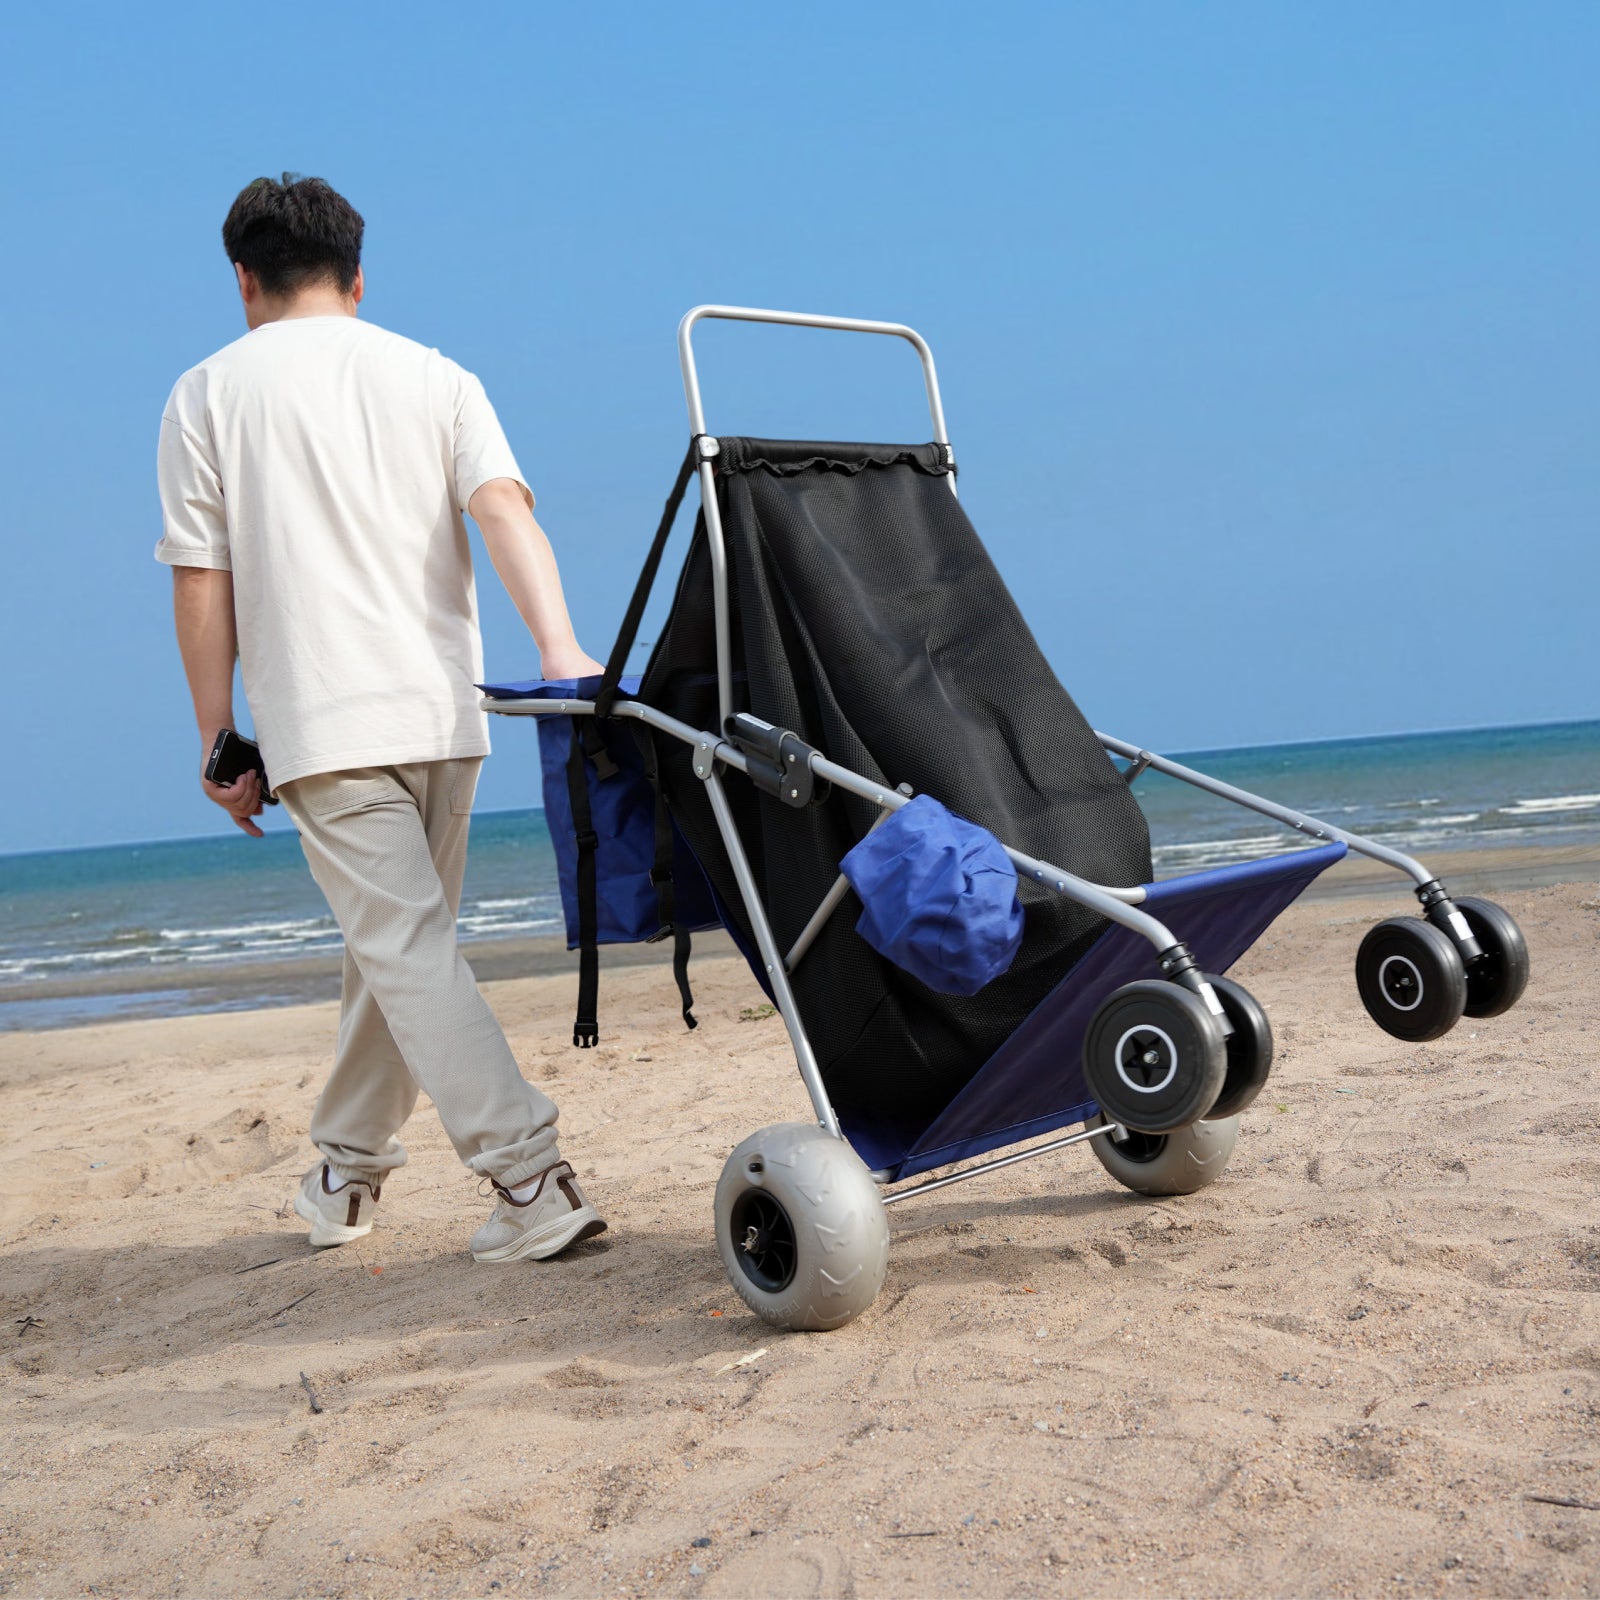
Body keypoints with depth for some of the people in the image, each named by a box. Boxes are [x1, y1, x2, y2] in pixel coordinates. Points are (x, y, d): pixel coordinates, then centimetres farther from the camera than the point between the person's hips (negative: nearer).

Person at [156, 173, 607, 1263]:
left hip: (321, 722, -4)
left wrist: (218, 736, 6)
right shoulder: (436, 376, 11)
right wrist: (559, 643, -17)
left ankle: (533, 1181, -15)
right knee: (396, 939, 16)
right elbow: (503, 505, -6)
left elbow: (201, 580, 0)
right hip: (444, 714, 4)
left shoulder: (207, 394, 5)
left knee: (408, 948, -6)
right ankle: (348, 1169, 29)